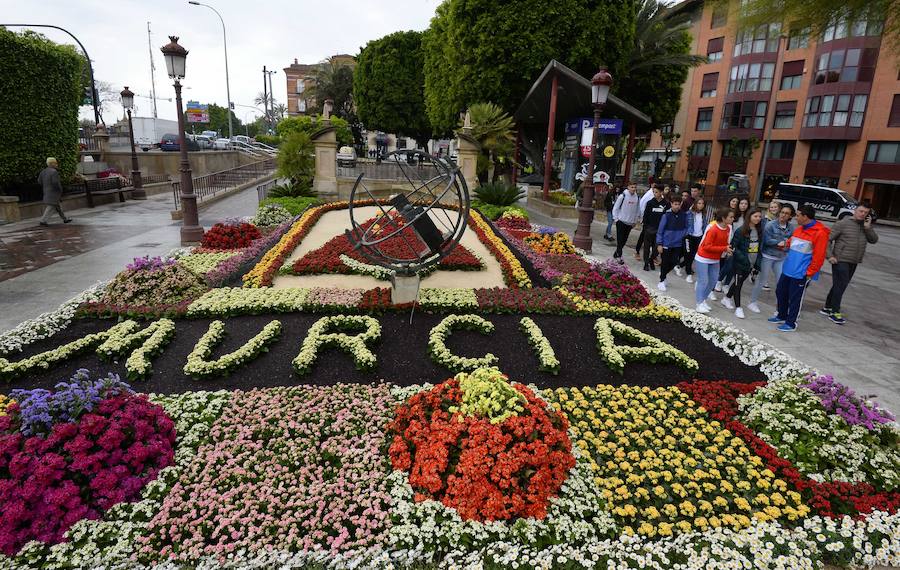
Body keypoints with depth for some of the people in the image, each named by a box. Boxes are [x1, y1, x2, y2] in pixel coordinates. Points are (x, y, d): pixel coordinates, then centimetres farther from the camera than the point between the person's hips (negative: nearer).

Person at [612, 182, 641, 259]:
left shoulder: (637, 198, 3)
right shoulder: (622, 196, -10)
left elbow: (638, 210, 12)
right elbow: (615, 208, -5)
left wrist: (635, 220, 8)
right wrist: (616, 219, -8)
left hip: (630, 223, 4)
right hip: (621, 221, -4)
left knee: (624, 240, 9)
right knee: (620, 240, -5)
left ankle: (616, 253, 23)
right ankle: (619, 255, -2)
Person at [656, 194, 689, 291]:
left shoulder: (684, 215, -2)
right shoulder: (666, 215, -12)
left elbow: (687, 227, 15)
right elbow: (660, 230, -8)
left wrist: (683, 234, -3)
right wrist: (659, 244, -9)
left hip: (677, 244, 3)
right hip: (666, 244, -3)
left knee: (674, 263, 9)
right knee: (665, 263, 5)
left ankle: (663, 274, 34)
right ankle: (662, 281, 20)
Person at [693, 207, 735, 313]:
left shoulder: (728, 228, -1)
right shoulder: (713, 229, -24)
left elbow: (725, 243, 12)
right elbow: (707, 246, -23)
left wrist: (727, 250, -8)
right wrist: (724, 248, -23)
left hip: (715, 259, 7)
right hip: (703, 258, -7)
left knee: (712, 281, 10)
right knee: (703, 281, -3)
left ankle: (703, 300, 22)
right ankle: (699, 304, 5)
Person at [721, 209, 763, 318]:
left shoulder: (759, 231, 4)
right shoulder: (741, 231, -14)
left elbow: (760, 248, 10)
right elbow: (734, 247, -15)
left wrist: (757, 262, 4)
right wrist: (744, 258, -22)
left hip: (751, 264, 6)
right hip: (740, 263, -6)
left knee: (740, 282, 17)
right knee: (738, 284, 1)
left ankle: (727, 298, 36)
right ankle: (738, 307, 7)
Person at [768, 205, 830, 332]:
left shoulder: (820, 233, -16)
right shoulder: (799, 229, 9)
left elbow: (819, 257, -17)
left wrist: (809, 273, -16)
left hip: (801, 273, -8)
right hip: (787, 269, 8)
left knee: (795, 298, 2)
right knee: (780, 292, 16)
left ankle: (791, 323, 15)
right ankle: (781, 316, 33)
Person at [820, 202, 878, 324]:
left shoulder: (865, 226, 9)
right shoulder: (843, 223, -9)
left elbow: (874, 240, 2)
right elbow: (827, 239, -10)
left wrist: (868, 227, -11)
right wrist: (829, 255, -16)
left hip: (853, 263, 6)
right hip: (840, 261, -6)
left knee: (839, 286, 13)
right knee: (840, 286, -6)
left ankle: (827, 308, 24)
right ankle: (835, 312, 3)